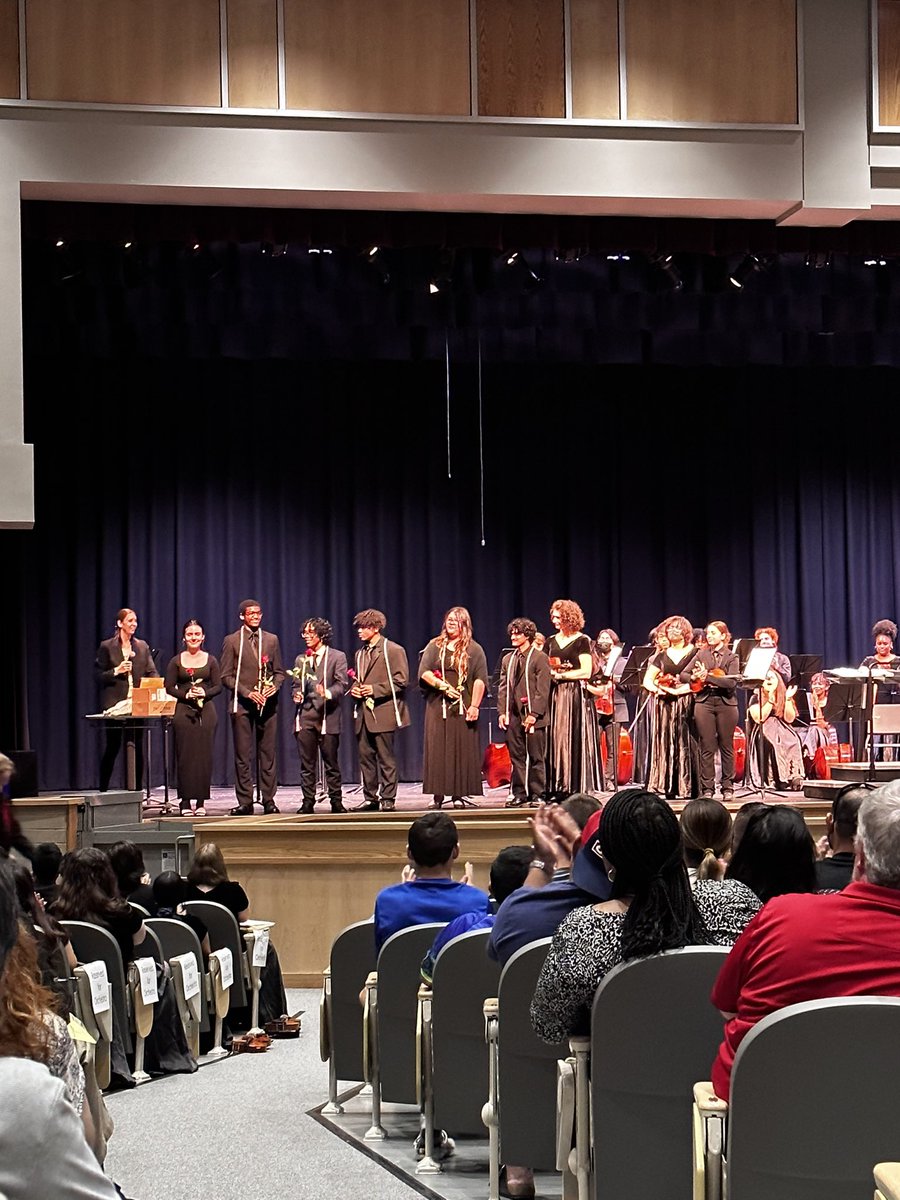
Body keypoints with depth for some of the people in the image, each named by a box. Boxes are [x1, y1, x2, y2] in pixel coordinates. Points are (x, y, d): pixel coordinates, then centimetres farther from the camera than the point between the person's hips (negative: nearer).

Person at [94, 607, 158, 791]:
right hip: (114, 703, -3)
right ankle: (103, 789, 11)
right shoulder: (106, 647, 2)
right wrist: (116, 671, -13)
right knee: (113, 746, 0)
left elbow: (152, 672, 7)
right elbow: (98, 676, 1)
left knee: (137, 747, 0)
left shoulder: (142, 647, 12)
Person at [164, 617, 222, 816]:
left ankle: (201, 801, 5)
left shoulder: (210, 660, 6)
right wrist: (185, 694, -13)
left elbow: (218, 686, 4)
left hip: (206, 711, 1)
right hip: (184, 711, 0)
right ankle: (185, 801, 2)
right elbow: (169, 687, 3)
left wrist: (205, 693, -14)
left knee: (204, 755, -1)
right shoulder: (176, 661, 5)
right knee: (184, 756, -2)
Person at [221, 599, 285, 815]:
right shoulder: (232, 641, 4)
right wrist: (247, 692, -12)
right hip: (242, 704, -2)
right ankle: (245, 802, 0)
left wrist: (274, 686, -6)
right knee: (242, 755, -3)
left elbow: (279, 672, 15)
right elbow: (226, 676, 0)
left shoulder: (272, 640, 13)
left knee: (267, 755, 2)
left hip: (268, 704, 2)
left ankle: (268, 800, 6)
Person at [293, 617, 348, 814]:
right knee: (306, 764, 3)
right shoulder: (301, 659, 18)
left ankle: (336, 801, 7)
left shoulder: (337, 657, 3)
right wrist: (296, 694, 0)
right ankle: (308, 802, 7)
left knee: (331, 763, 0)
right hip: (305, 716, 4)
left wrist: (328, 693, -25)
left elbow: (341, 684, -6)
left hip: (327, 716, -4)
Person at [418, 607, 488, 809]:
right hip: (438, 706, 2)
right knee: (437, 750, -2)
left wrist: (474, 706, -12)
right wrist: (442, 686, -12)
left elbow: (480, 679, -3)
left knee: (462, 750, -3)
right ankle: (438, 794, 0)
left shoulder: (473, 649, 5)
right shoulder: (435, 646, 11)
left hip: (462, 707, -2)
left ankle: (458, 794, 0)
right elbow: (423, 671, 2)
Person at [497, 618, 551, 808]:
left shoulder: (539, 657, -3)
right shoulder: (508, 659, 16)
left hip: (532, 716, -6)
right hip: (513, 715, 6)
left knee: (536, 757, -1)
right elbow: (503, 687, 16)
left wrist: (534, 713, -16)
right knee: (516, 756, 6)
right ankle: (519, 794, 11)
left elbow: (542, 689, -9)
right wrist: (502, 712, 4)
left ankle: (536, 794, 4)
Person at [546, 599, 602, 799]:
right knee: (556, 740, 0)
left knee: (575, 740, -7)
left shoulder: (582, 640, -2)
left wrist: (561, 675, -10)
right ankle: (559, 788, 1)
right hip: (555, 695, 5)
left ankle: (578, 788, -5)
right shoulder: (552, 641, 15)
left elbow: (586, 671, -9)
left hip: (576, 694, -5)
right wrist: (552, 672, -4)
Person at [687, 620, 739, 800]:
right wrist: (694, 678, -11)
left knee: (726, 747, 4)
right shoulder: (701, 654, 10)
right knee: (707, 748, 0)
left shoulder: (731, 657, 2)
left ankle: (728, 787, 10)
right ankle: (707, 788, 5)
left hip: (726, 704, -2)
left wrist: (707, 677, -18)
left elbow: (731, 682, -13)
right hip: (704, 703, 2)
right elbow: (683, 674, 10)